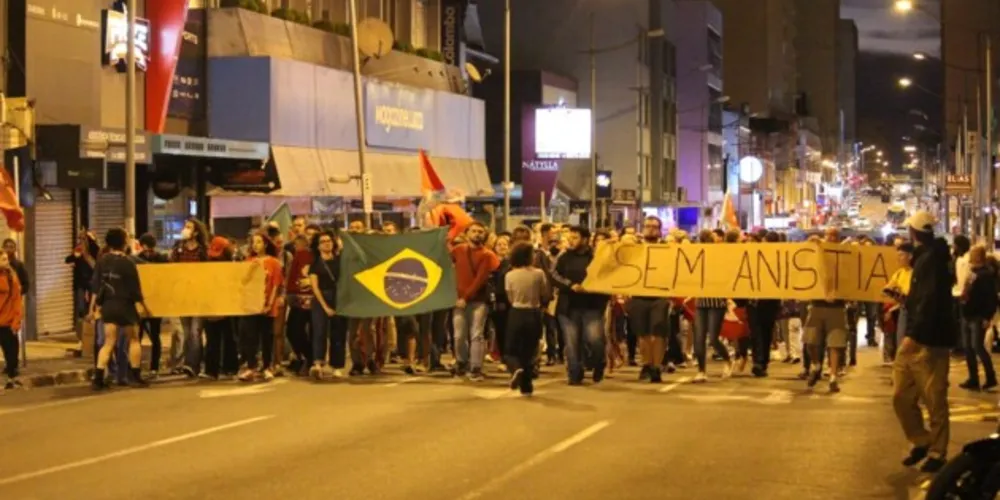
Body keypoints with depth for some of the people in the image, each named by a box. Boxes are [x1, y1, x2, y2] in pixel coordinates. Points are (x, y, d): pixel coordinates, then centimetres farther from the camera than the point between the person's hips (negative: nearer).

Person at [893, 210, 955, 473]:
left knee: (934, 400, -1)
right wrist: (903, 299, 45)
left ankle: (937, 453, 7)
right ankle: (922, 441, 21)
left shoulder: (931, 259, -13)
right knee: (902, 395, 8)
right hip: (915, 338, 9)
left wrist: (914, 334, -26)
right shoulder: (925, 257, 17)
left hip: (929, 340, -9)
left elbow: (931, 301, -23)